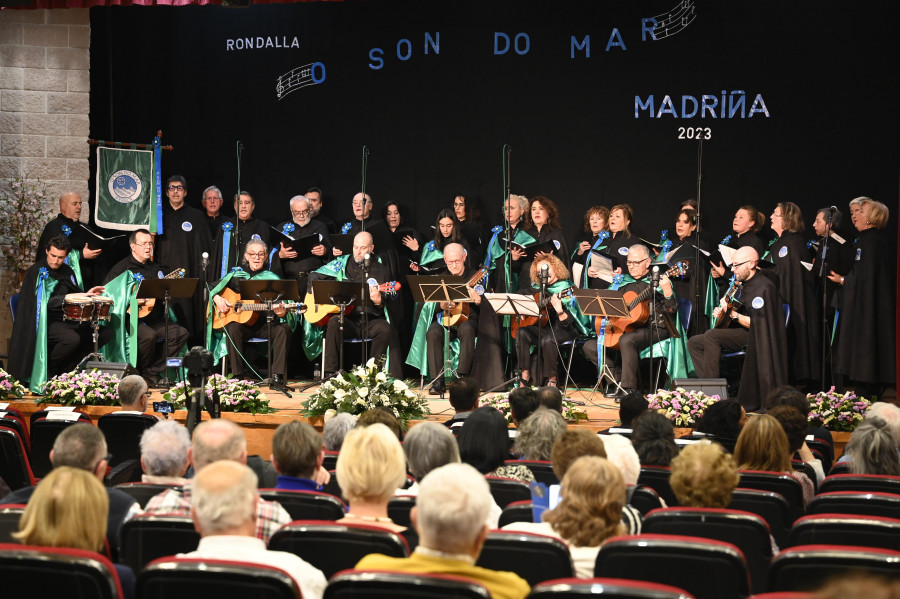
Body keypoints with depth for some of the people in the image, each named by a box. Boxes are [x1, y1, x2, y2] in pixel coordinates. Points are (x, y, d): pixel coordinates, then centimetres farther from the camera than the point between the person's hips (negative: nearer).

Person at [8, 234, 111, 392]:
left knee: (105, 333, -6)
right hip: (44, 322, -7)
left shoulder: (67, 272, 12)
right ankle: (44, 371, -10)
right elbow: (42, 302, -18)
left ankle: (66, 367, 0)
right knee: (72, 338, -36)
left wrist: (87, 294, 0)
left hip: (66, 320, 7)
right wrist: (66, 298, -25)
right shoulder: (36, 272, -8)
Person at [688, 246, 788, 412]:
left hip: (754, 336, -10)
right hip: (738, 332, 10)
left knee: (711, 336, -29)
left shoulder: (763, 287, -16)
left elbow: (758, 324, -23)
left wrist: (733, 314, -24)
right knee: (694, 342, 3)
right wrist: (722, 312, 4)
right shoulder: (741, 284, 14)